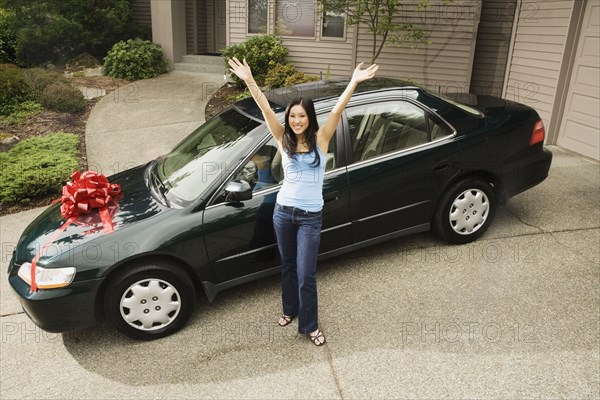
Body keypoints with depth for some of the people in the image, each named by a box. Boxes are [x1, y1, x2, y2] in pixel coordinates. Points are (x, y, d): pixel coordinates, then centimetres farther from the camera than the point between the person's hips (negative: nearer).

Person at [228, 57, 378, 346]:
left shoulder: (320, 139, -3)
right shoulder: (283, 139, 1)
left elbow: (337, 110, -14)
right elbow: (265, 109, -9)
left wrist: (354, 82, -24)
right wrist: (249, 80, -18)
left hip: (310, 216, -2)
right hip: (283, 212, 3)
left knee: (306, 274, 1)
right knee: (288, 266, 19)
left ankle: (310, 325, 19)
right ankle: (290, 309, 41)